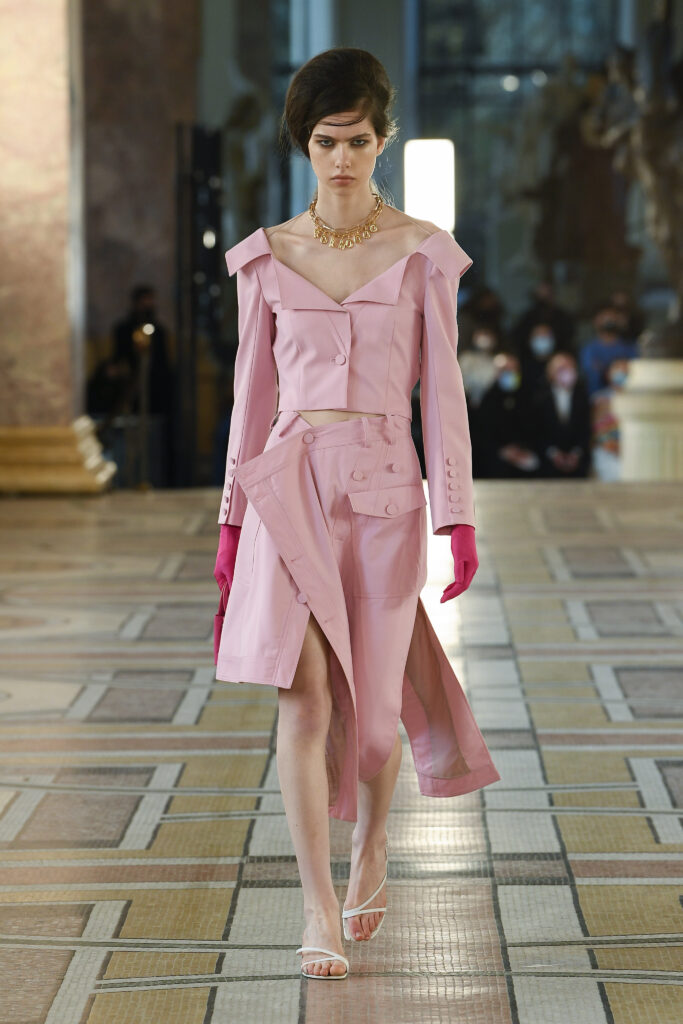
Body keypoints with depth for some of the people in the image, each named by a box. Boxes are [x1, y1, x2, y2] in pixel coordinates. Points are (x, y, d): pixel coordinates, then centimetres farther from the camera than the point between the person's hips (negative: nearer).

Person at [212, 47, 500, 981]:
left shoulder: (422, 253, 2)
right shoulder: (267, 258, 6)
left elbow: (442, 388, 1)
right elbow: (253, 389, 11)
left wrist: (459, 516, -4)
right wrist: (233, 517, 9)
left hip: (384, 489, -1)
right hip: (289, 484, 1)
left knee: (372, 695, 7)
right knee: (303, 692, -11)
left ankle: (372, 849, 36)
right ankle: (320, 908, -7)